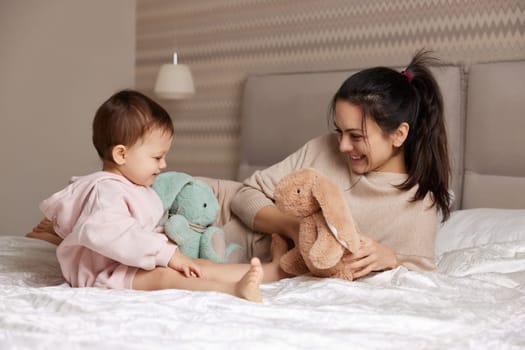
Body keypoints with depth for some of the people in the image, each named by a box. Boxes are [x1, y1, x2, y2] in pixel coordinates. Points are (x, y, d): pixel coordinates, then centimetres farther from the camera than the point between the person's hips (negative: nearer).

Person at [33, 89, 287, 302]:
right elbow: (114, 235, -37)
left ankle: (270, 270, -6)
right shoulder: (106, 191, -20)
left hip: (140, 266, 11)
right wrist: (167, 253, -36)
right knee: (163, 275, -35)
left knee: (202, 266, -1)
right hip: (107, 273, -11)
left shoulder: (137, 189, 16)